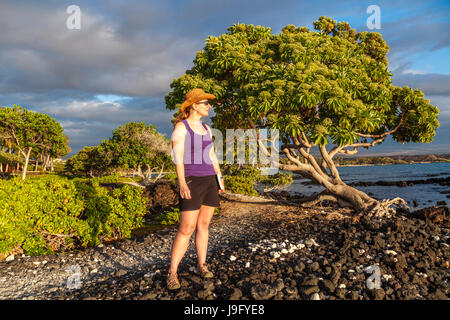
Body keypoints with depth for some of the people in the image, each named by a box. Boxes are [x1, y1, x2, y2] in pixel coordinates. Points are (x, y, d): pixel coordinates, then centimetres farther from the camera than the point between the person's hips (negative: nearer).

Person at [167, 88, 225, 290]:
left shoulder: (205, 128, 14)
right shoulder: (180, 127, -7)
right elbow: (177, 156, -16)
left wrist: (220, 178, 11)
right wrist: (182, 183, -26)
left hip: (209, 181, 7)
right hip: (191, 182, -6)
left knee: (204, 225, 10)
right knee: (187, 229, -8)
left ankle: (202, 265, 22)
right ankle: (172, 273, 4)